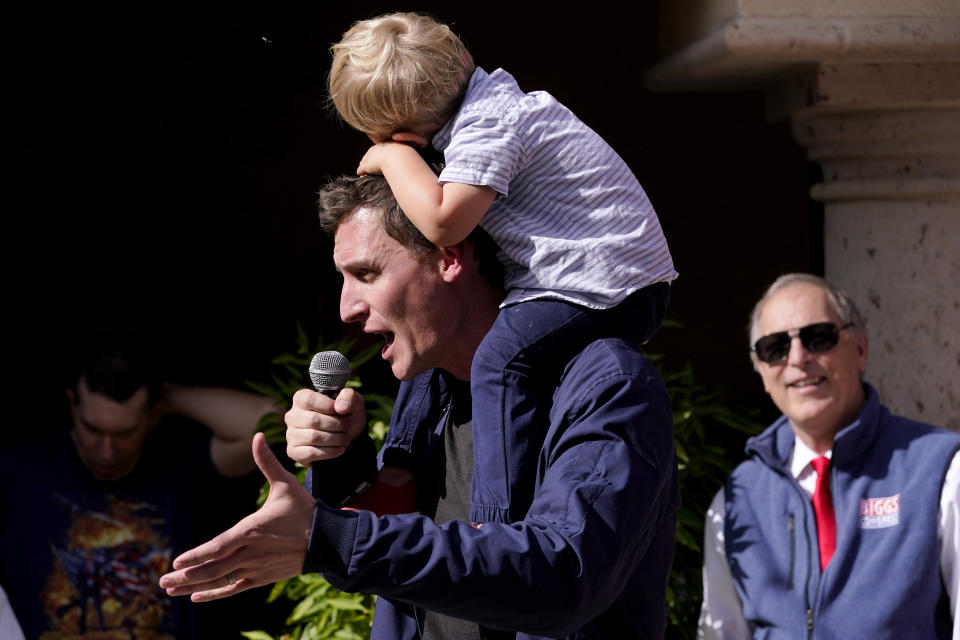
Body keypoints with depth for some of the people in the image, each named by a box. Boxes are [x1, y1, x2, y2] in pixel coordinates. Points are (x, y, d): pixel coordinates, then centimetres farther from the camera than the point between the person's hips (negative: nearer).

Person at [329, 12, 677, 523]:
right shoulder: (491, 102, 12)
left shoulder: (486, 128, -19)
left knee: (502, 357, -27)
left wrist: (393, 155, -15)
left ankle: (500, 517, -31)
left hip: (608, 282, -11)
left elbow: (442, 221, -31)